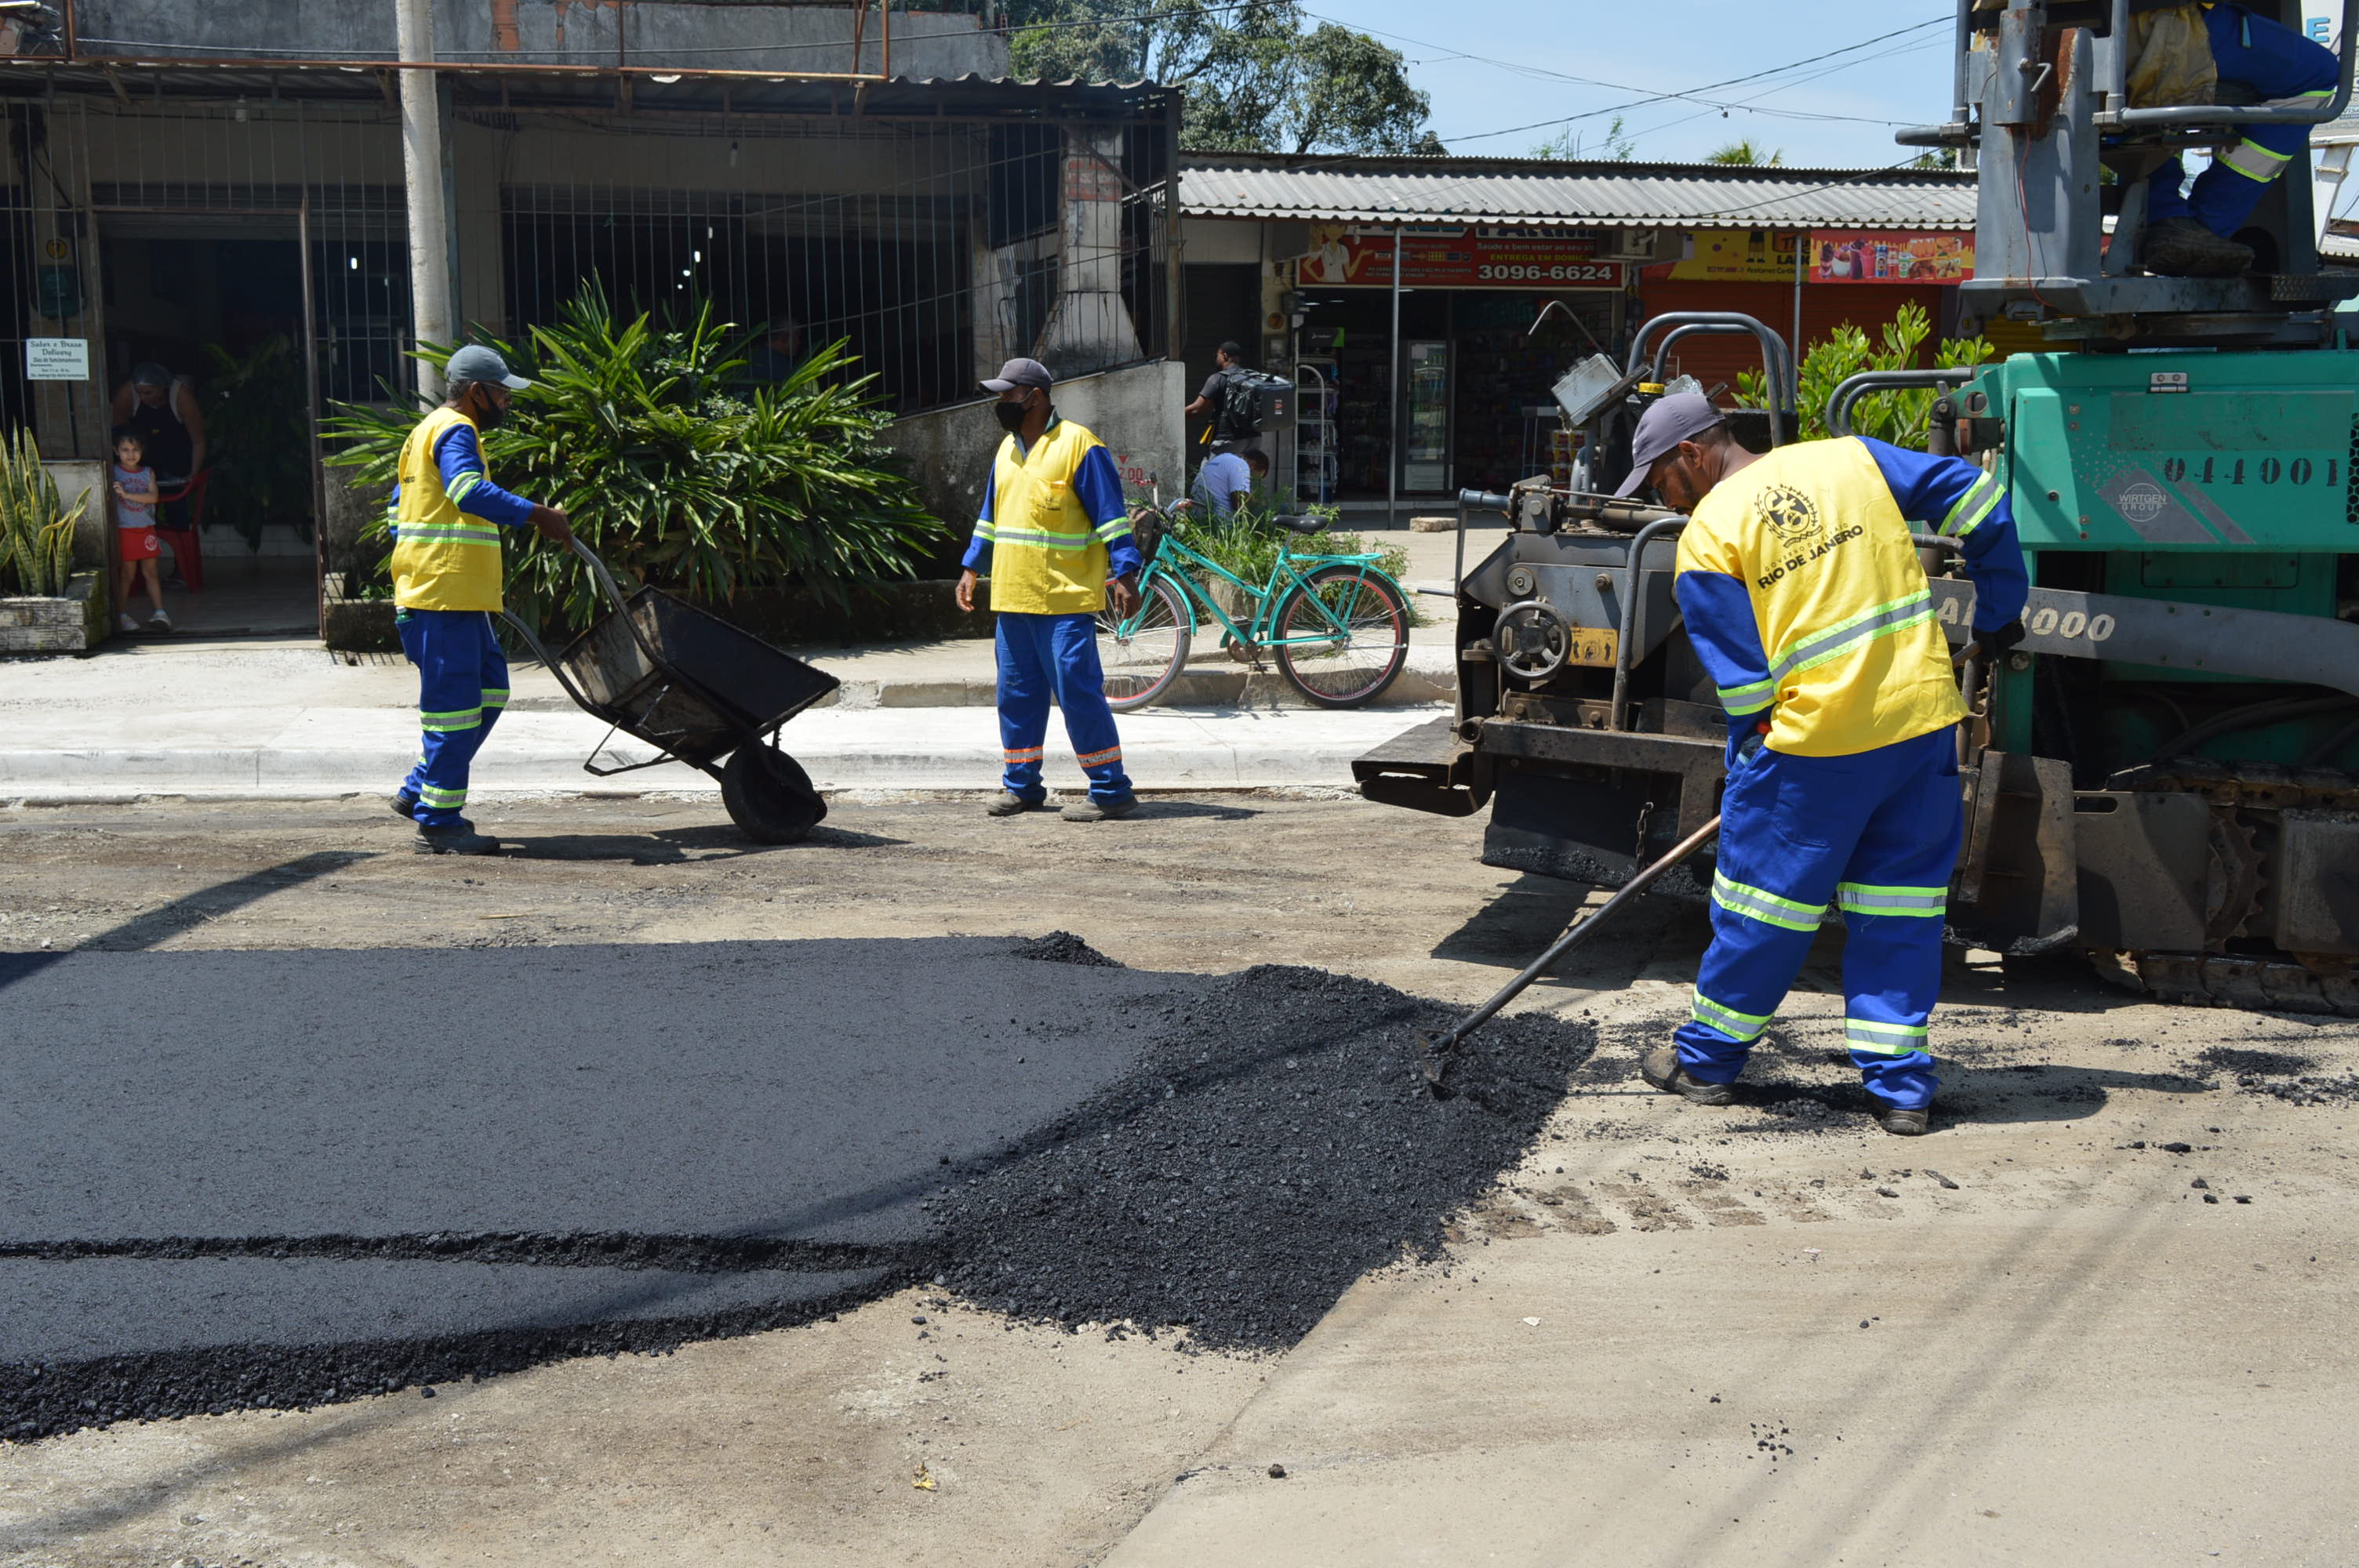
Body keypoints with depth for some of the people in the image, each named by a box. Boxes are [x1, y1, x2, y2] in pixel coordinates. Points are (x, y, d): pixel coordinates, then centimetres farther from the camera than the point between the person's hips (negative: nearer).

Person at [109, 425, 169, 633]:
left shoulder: (148, 473, 5)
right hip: (125, 529, -3)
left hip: (146, 529, 3)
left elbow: (153, 496, -11)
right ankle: (122, 615, 8)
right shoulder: (113, 473, -3)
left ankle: (160, 612, 6)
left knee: (150, 572, 6)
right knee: (127, 574, 1)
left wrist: (127, 494, -19)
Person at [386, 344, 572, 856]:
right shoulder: (455, 431, -10)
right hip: (444, 597, -11)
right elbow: (469, 491, -30)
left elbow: (400, 508, 29)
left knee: (489, 691, 14)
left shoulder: (426, 431, 23)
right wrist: (538, 516, -32)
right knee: (455, 704, -7)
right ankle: (438, 824, -2)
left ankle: (419, 791, 19)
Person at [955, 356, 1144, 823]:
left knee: (1079, 693, -8)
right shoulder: (1007, 450, 16)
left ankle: (1111, 790, -2)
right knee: (1016, 694, 12)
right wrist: (972, 568, 21)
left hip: (1065, 600, -8)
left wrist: (1125, 574, -16)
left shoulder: (1078, 446, -8)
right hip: (1012, 598, 8)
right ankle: (1021, 785, 22)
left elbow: (1111, 516, -10)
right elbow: (990, 516, 25)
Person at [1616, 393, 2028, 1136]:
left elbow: (1740, 680, -4)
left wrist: (1749, 766, 10)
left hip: (1817, 738, -4)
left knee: (1761, 900, 10)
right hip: (1925, 717, 4)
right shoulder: (1850, 458, 9)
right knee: (1901, 904, 12)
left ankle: (1705, 1058, 24)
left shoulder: (1707, 538, -3)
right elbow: (1979, 500, 8)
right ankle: (1901, 1085, 15)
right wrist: (1998, 613, 18)